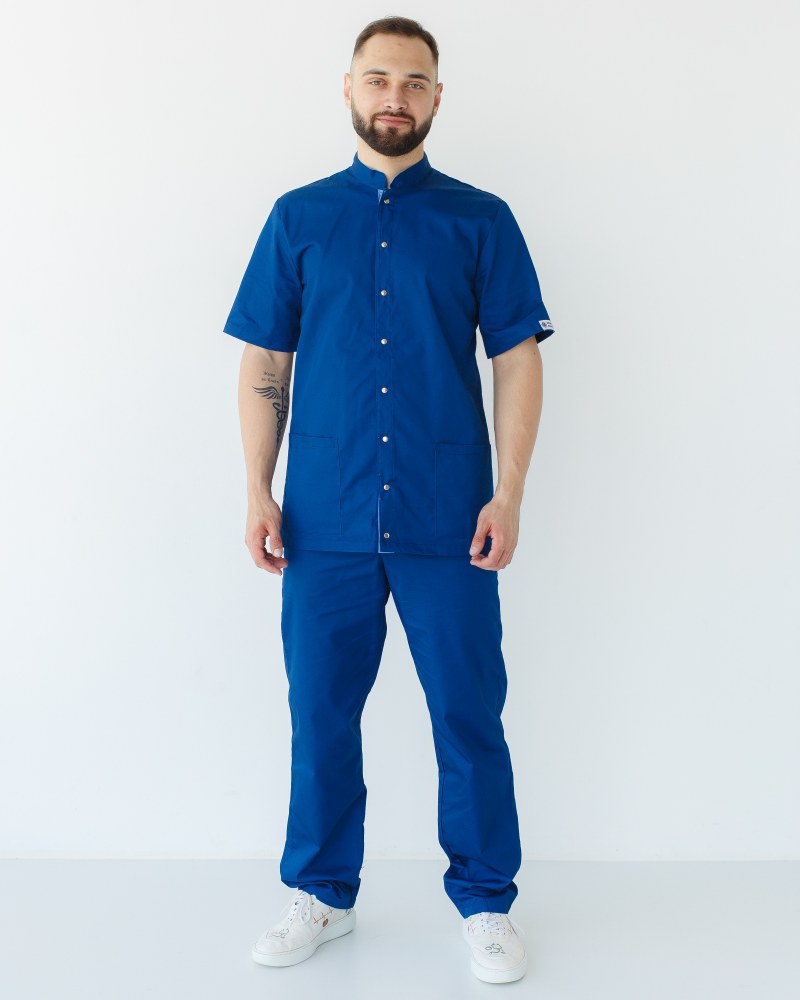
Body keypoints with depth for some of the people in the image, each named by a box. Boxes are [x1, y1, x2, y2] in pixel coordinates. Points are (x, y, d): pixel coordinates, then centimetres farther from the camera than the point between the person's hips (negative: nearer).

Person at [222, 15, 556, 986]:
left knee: (468, 717, 5)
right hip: (325, 519, 2)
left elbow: (517, 359, 2)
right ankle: (321, 895, 30)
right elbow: (263, 362, 9)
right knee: (320, 713, 10)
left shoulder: (480, 220, 6)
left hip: (447, 522, -1)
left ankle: (486, 903, 24)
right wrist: (258, 491, 0)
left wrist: (508, 494, -7)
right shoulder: (298, 217, 10)